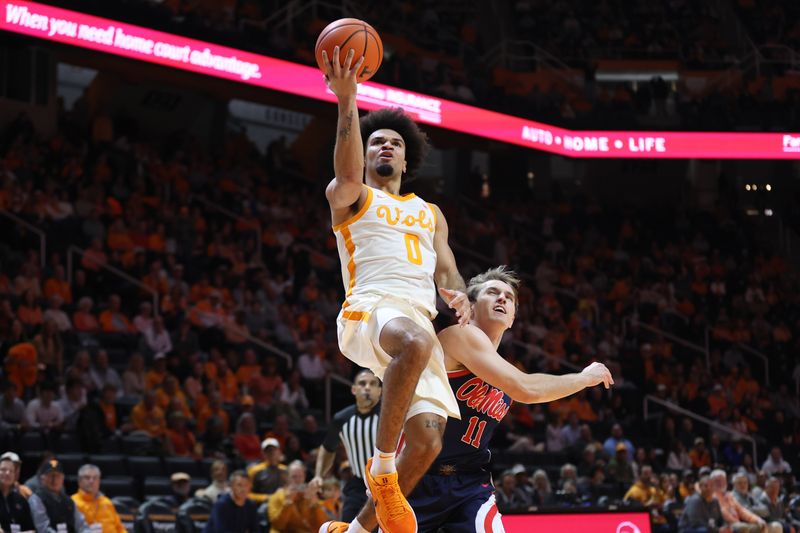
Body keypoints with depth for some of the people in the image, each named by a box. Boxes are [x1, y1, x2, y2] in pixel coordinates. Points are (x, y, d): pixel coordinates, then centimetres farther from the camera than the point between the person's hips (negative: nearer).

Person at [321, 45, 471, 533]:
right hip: (370, 310, -5)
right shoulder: (350, 198, 16)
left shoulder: (430, 213, 33)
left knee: (430, 444, -13)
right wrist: (347, 100, -19)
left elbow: (447, 273, 23)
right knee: (416, 341, -42)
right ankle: (382, 467, -30)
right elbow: (348, 174, -8)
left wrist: (458, 297, -2)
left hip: (421, 320, 5)